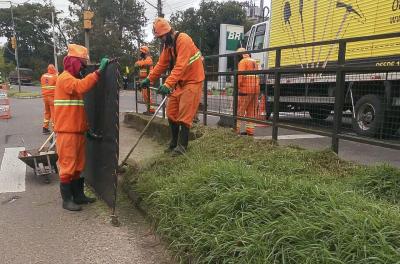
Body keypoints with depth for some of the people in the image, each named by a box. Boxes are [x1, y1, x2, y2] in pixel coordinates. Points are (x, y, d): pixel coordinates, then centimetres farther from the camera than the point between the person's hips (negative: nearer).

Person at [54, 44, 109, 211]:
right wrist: (99, 70, -32)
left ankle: (78, 195, 24)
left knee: (78, 165, 14)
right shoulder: (65, 78, -10)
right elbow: (82, 86, -33)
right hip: (67, 132, -10)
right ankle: (67, 200, 7)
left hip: (78, 131, 10)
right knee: (68, 166, -2)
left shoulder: (74, 78, 20)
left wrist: (86, 127, 19)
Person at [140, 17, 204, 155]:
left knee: (185, 115, -8)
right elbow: (161, 64, 11)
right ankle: (174, 142, 22)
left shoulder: (183, 40, -21)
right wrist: (149, 79, 2)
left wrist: (168, 84, -39)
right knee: (171, 112, 9)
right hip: (179, 82, 9)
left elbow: (181, 66, -31)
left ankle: (182, 145, 0)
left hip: (192, 80, -9)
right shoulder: (168, 44, 8)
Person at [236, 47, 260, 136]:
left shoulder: (243, 61, -4)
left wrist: (237, 86, -15)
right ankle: (250, 130, 8)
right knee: (251, 111, 8)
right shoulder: (254, 62, 21)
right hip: (256, 89, 7)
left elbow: (240, 75, -16)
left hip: (246, 89, -7)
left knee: (239, 110, -2)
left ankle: (236, 129, -3)